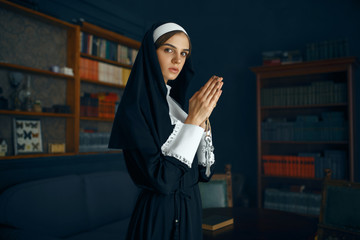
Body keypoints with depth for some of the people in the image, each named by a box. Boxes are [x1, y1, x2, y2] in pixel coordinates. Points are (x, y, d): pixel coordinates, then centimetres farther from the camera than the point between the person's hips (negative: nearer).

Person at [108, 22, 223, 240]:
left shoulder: (175, 103, 6)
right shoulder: (133, 109, -16)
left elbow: (204, 172, 3)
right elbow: (161, 180, -24)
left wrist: (202, 119, -10)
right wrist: (193, 120, -20)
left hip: (190, 214, 7)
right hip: (159, 220, -7)